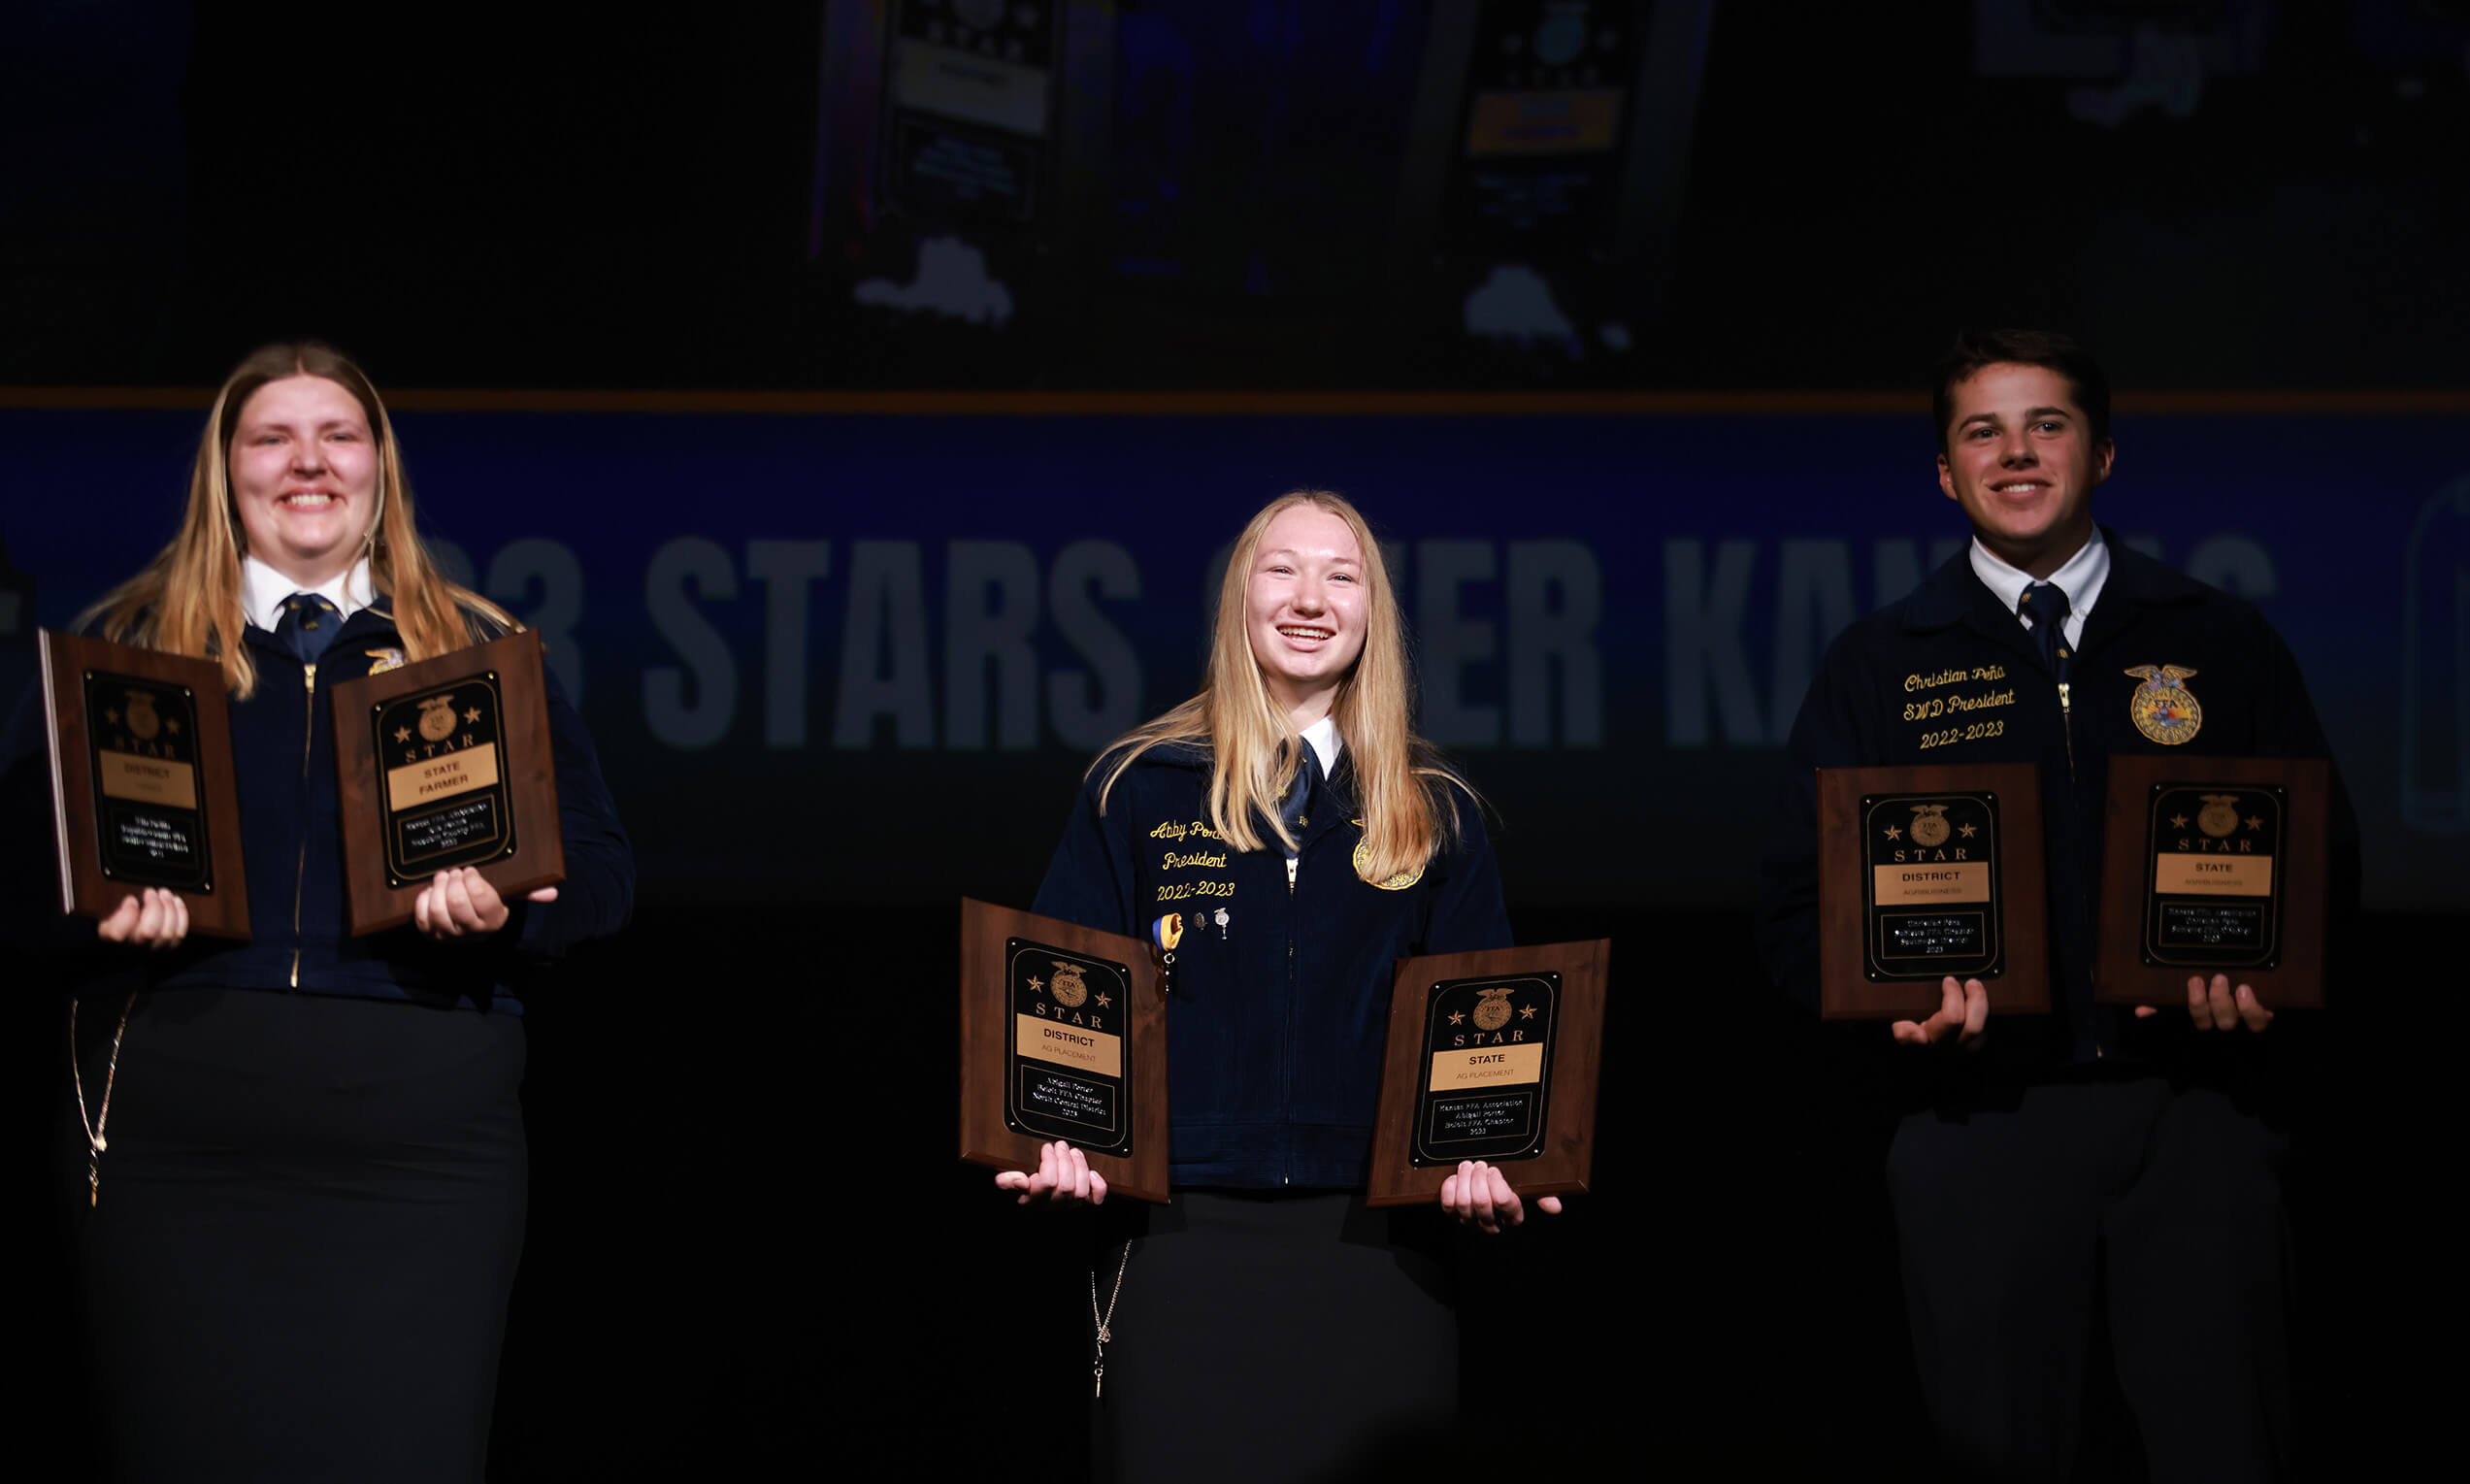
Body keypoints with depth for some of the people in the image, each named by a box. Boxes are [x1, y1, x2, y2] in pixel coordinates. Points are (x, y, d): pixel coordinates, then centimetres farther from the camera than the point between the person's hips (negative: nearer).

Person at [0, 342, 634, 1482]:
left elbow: (596, 863, 11)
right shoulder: (125, 645, 15)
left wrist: (504, 906, -11)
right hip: (173, 1122, 0)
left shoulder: (482, 652, 16)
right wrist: (104, 913, -12)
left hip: (419, 1130, 0)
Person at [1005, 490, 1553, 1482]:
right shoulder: (1138, 789, 8)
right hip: (1181, 1240, -1)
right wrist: (1057, 1147, -11)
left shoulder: (1436, 816, 12)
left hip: (1376, 1246, 1)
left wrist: (1486, 1160, -8)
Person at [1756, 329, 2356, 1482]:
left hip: (2193, 1112, 0)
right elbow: (1799, 908, 9)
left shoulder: (2222, 644, 12)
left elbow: (2323, 858, 12)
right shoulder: (1877, 669, 12)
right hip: (1980, 1117, 0)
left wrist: (2263, 976, -9)